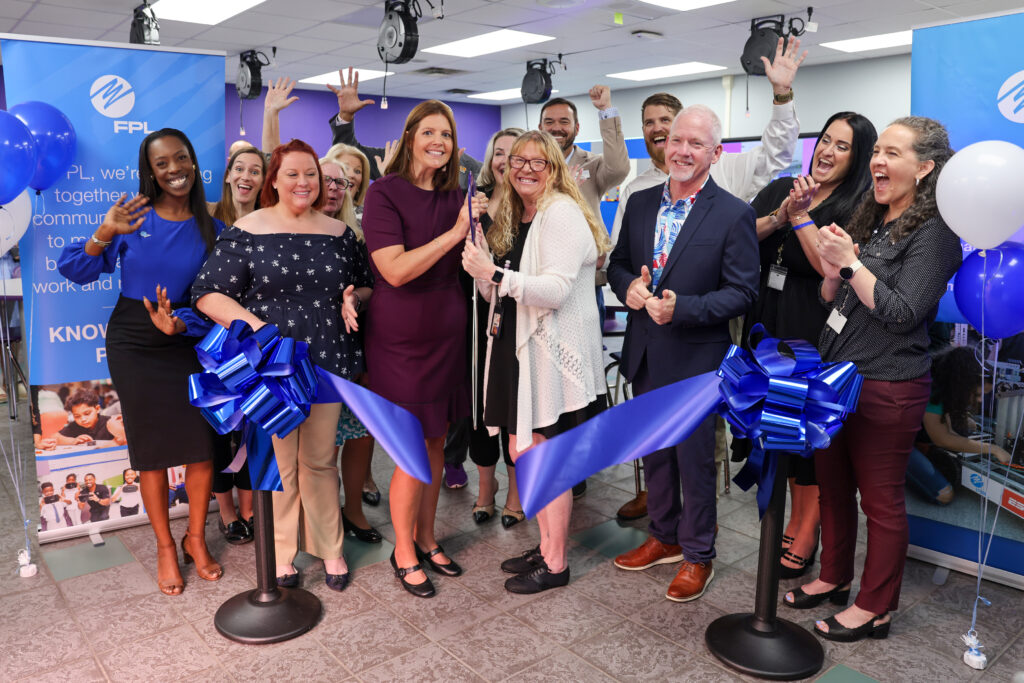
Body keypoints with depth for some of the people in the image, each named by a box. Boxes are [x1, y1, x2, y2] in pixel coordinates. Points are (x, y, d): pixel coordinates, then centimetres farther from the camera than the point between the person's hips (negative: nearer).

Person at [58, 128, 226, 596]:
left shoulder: (211, 230, -1)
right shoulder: (133, 219, -5)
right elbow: (75, 271, -7)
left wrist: (180, 323, -20)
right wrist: (104, 234, -22)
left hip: (189, 343, 1)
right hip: (134, 346, -1)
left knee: (203, 446, 0)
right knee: (151, 450, 7)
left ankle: (196, 539, 23)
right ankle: (165, 547, 25)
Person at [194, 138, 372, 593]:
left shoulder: (337, 232, 8)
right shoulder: (247, 230, -2)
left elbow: (365, 284, 18)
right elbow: (207, 292, -6)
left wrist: (353, 299, -5)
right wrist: (250, 322, -20)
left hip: (327, 362, 3)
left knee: (320, 461, 12)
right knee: (277, 462, 8)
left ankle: (329, 549, 26)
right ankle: (281, 555, 24)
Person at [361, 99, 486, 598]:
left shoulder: (454, 196, 7)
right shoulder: (385, 193, -10)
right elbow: (395, 270, -21)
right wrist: (454, 232, -22)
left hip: (447, 334, 6)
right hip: (402, 338, -5)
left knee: (436, 443, 13)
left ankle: (426, 539, 30)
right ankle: (404, 553, 20)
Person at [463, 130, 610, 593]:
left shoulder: (561, 213, -11)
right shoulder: (513, 219, 15)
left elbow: (557, 289, -21)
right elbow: (498, 293, 16)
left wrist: (494, 274, -27)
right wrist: (481, 267, -3)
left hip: (554, 352, -9)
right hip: (519, 347, 9)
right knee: (521, 453, 14)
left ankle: (555, 564, 17)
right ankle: (546, 546, 31)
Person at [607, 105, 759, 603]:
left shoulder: (734, 214, -10)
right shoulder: (640, 204, 6)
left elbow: (742, 290, -12)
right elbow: (618, 263, 13)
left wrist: (682, 308, -24)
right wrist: (628, 285, -10)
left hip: (695, 358, -5)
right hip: (645, 354, 6)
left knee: (695, 459, 6)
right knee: (654, 452, 18)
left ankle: (698, 555, 25)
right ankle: (664, 537, 38)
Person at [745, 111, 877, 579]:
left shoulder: (857, 207, -6)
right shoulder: (779, 189, 9)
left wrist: (800, 216, -18)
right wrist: (779, 217, -16)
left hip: (815, 335, -5)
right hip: (769, 329, 5)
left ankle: (806, 536, 17)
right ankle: (793, 521, 30)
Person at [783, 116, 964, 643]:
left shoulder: (933, 234, -11)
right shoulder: (868, 221, 13)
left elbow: (902, 313, -18)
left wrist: (851, 263, -20)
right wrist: (833, 270, -6)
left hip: (886, 390, -8)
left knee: (881, 499, 6)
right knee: (832, 484, 18)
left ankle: (875, 608, 21)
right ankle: (834, 578, 36)